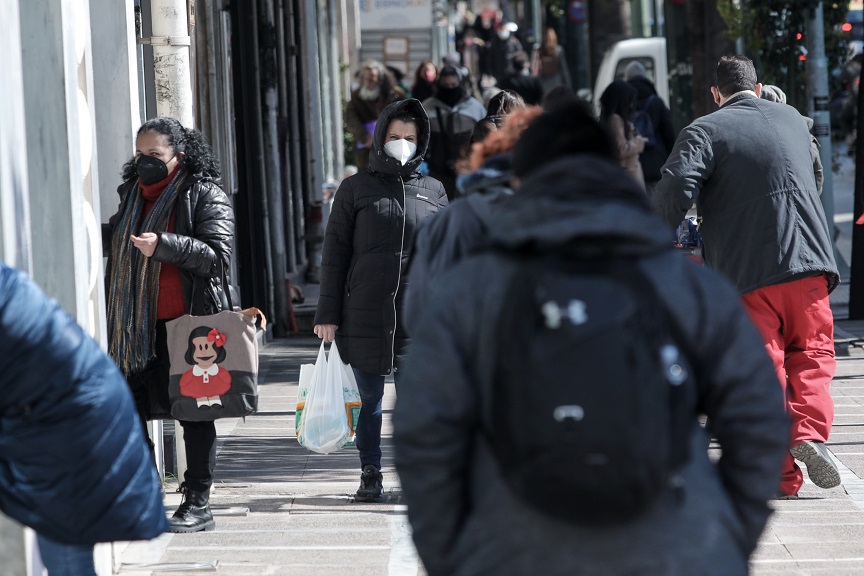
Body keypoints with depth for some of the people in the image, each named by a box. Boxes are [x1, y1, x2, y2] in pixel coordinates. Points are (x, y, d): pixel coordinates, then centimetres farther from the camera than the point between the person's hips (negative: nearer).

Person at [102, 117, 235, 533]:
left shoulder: (206, 197, -5)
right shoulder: (133, 194, 15)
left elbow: (217, 255, -15)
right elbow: (114, 242, 29)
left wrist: (162, 246, -24)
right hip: (138, 327, 6)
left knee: (194, 413, 1)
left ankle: (198, 504, 7)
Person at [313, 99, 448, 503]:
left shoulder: (434, 191, 11)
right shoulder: (356, 188, 6)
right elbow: (334, 253, 5)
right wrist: (327, 314, 0)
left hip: (417, 317, 1)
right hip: (364, 315, 0)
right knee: (369, 398, 6)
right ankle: (370, 475, 16)